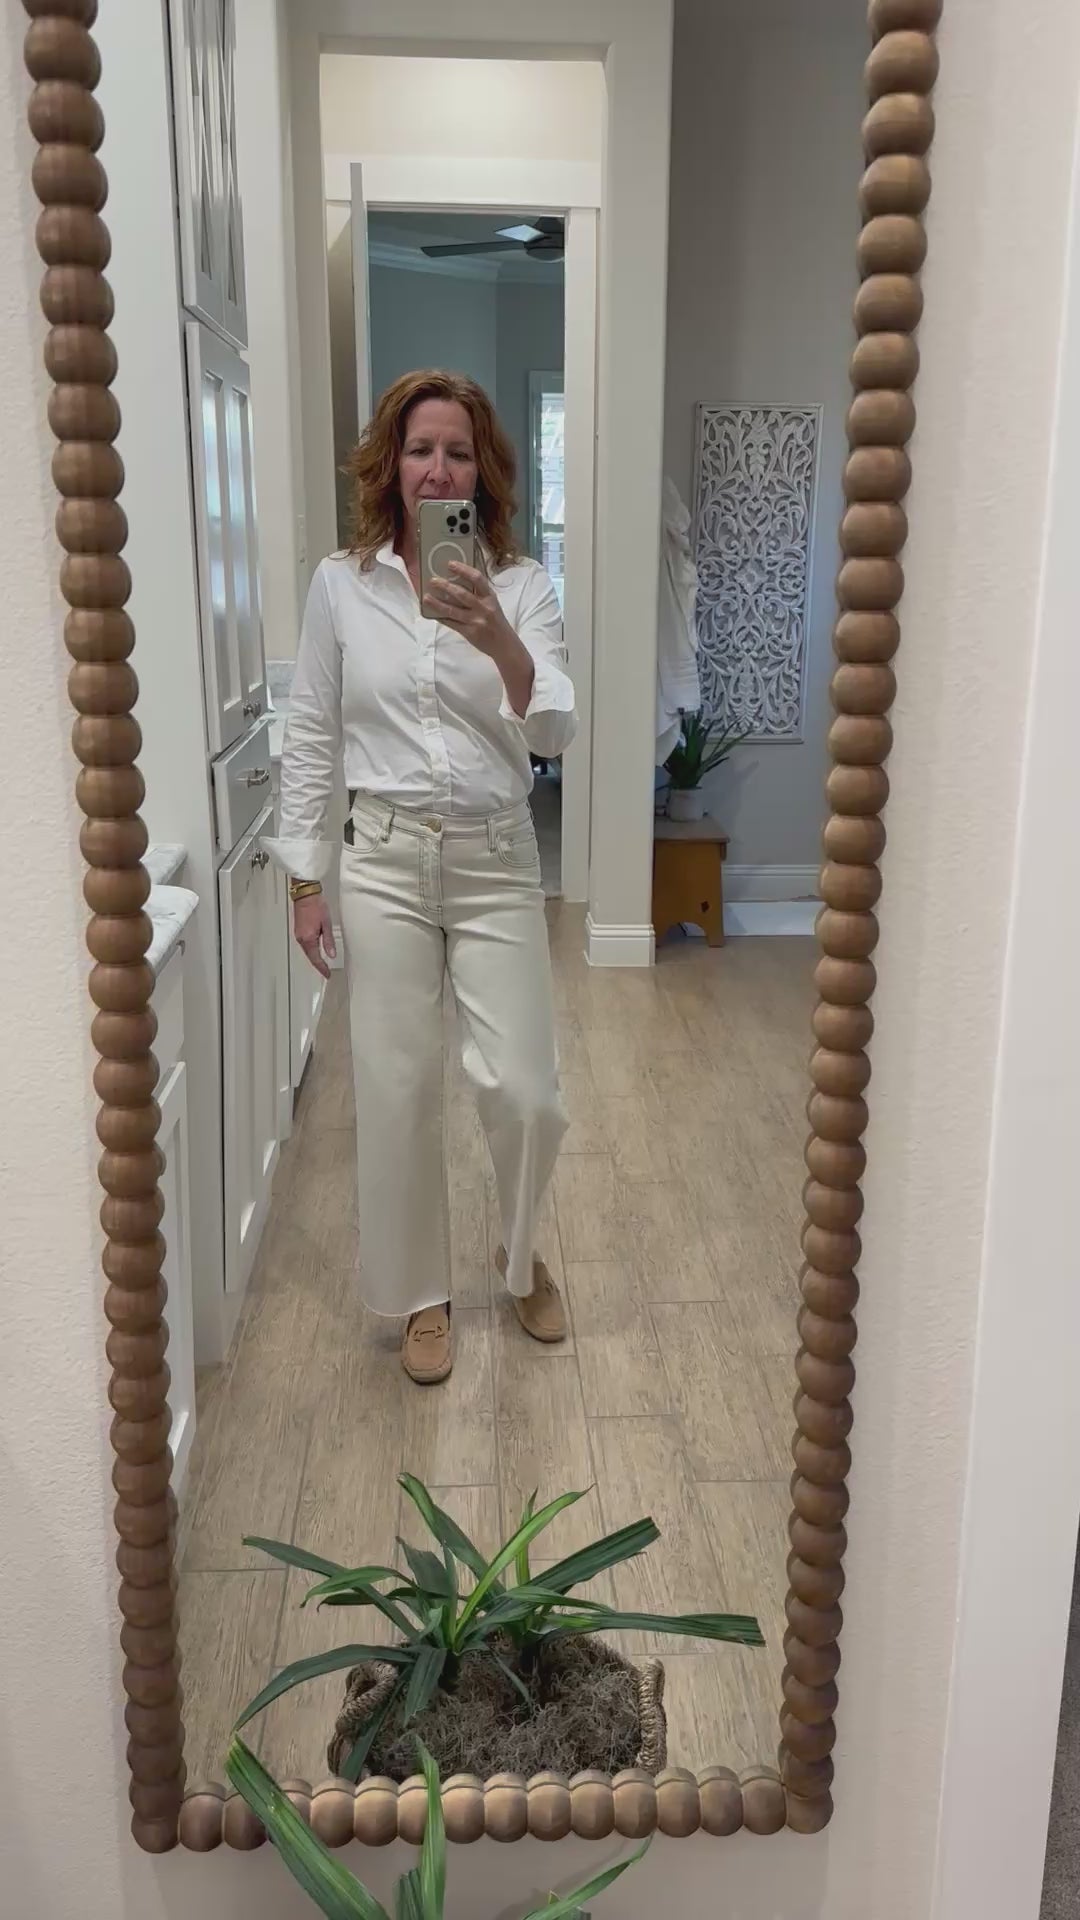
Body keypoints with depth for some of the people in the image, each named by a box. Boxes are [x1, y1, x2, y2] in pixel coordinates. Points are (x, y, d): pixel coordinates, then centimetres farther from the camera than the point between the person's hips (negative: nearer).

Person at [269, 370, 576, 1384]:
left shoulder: (521, 586, -1)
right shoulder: (340, 582, 1)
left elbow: (553, 734, -14)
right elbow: (311, 738, 5)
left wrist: (499, 643, -33)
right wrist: (305, 877, 2)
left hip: (496, 861, 0)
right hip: (384, 860, 0)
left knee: (523, 1090, -1)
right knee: (397, 1091, 6)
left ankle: (520, 1253, 31)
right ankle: (419, 1293, 28)